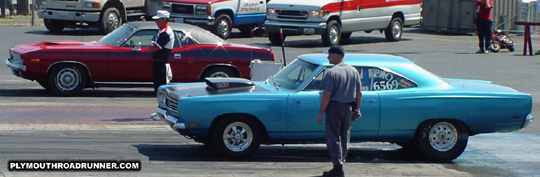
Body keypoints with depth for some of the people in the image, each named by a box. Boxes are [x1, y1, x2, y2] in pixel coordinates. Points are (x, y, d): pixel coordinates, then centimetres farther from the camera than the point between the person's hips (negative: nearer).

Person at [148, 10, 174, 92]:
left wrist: (151, 46, -2)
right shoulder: (162, 31, 17)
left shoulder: (165, 33, -18)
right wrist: (152, 45, -2)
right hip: (158, 63, 10)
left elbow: (154, 48, -22)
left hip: (161, 63, -10)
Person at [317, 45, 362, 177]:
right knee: (345, 137, 17)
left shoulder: (331, 73, -15)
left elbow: (326, 95, -18)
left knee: (333, 137, -2)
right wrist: (357, 109, 19)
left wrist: (320, 113, -12)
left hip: (334, 108, -6)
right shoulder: (354, 71, 6)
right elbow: (359, 93, 10)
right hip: (348, 108, 6)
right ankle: (341, 160, 25)